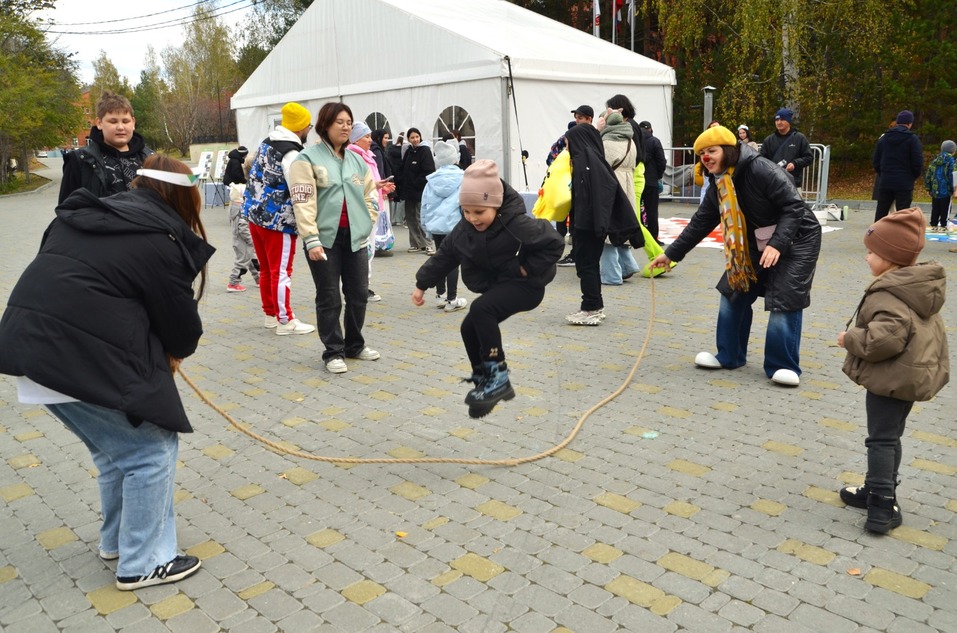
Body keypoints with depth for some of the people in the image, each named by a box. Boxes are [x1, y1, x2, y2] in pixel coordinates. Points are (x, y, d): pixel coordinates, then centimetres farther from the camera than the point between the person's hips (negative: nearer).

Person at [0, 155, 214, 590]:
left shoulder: (89, 215, 17)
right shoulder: (162, 239, -7)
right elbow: (180, 317, -2)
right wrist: (178, 351, 23)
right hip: (81, 358, -9)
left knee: (116, 447, 24)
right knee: (152, 450, 6)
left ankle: (117, 540, 39)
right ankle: (142, 564, 16)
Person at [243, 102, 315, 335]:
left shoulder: (266, 143, 10)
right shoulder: (291, 154, -19)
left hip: (255, 214, 9)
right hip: (277, 220, -9)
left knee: (266, 269, 17)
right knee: (281, 272, -1)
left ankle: (270, 314, 28)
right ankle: (285, 321, 6)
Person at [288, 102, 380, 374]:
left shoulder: (357, 160, 14)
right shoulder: (308, 159, -5)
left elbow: (370, 195, 20)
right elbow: (303, 203, -12)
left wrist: (366, 224, 7)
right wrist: (312, 239, -18)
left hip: (355, 237, 6)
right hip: (325, 238, -5)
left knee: (358, 294, 11)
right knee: (329, 298, 1)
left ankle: (355, 345, 27)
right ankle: (333, 352, 12)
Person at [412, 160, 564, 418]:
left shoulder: (517, 224, -26)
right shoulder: (463, 229, -5)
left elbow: (554, 243, -24)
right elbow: (444, 256, 6)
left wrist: (527, 268, -23)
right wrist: (422, 284, 6)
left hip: (525, 286, -8)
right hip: (496, 287, 8)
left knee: (480, 309, -28)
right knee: (469, 328, 1)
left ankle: (498, 376, -18)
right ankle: (485, 381, 18)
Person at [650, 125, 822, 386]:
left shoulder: (760, 169, -25)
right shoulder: (718, 186, 0)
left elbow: (794, 207, -25)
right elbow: (700, 223, 5)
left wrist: (777, 244, -34)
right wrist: (671, 253, 3)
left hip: (796, 240, -8)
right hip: (757, 244, 8)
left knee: (784, 300, -12)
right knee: (733, 291, 6)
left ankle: (783, 366, 0)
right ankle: (729, 356, 19)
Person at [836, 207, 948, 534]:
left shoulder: (889, 294, -24)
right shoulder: (919, 286, 8)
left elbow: (885, 339, -35)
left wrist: (850, 339, -20)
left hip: (891, 377, -10)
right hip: (913, 374, 10)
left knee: (881, 439, -2)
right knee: (890, 437, 20)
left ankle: (882, 507, 0)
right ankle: (880, 492, 32)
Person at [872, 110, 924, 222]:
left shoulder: (884, 137, 7)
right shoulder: (912, 138, -6)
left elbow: (876, 161, 8)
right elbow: (918, 162, -9)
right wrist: (912, 177, 7)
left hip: (885, 183, 4)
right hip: (904, 184, -4)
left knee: (880, 213, 10)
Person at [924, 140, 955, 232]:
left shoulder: (936, 159, 9)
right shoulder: (950, 160, -9)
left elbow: (928, 173, 9)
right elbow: (950, 175, -15)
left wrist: (928, 188, 13)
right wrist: (952, 189, -10)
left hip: (935, 190, 5)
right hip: (945, 190, -5)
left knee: (935, 209, 12)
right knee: (945, 209, 2)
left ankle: (934, 225, 16)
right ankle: (943, 226, 4)